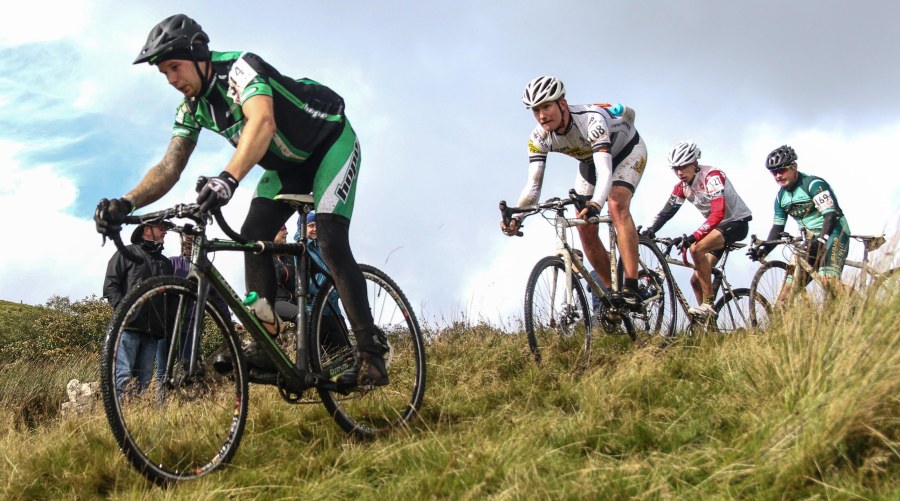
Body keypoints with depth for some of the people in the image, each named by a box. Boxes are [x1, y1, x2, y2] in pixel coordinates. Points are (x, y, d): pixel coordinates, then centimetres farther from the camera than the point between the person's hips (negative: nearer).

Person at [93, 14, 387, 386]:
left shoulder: (239, 68, -29)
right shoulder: (192, 108, -5)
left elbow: (262, 121, -49)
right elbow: (170, 167, -11)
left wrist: (228, 178, -65)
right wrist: (125, 203, -29)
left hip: (331, 142, -8)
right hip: (288, 163, 8)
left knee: (330, 242, -23)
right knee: (253, 234, -11)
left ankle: (370, 355, -22)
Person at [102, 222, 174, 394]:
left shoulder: (165, 262, 26)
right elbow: (110, 285, 0)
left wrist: (168, 325, 12)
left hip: (153, 330, 6)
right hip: (129, 326, -6)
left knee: (144, 379, 1)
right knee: (123, 377, -14)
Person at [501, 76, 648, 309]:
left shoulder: (591, 120, -41)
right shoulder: (539, 138, -24)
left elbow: (605, 171, -52)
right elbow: (533, 184, -27)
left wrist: (594, 205, -70)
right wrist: (516, 217, -45)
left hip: (627, 150, -6)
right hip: (590, 161, 6)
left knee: (617, 206, -31)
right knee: (585, 229, -7)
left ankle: (631, 288, -32)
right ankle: (611, 292, 8)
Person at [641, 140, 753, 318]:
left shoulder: (712, 175, -23)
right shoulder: (682, 186, 1)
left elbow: (718, 213, -34)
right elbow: (667, 211, -2)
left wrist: (693, 237, -44)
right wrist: (650, 230, -20)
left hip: (737, 221, -8)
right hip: (717, 226, 8)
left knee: (696, 249, -32)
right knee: (696, 279, 1)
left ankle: (708, 304, -25)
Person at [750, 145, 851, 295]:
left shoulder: (814, 184, -14)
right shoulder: (781, 196, 8)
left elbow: (830, 215, -23)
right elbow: (777, 227, 10)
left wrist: (820, 241, -38)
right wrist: (764, 250, -7)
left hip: (832, 234, -8)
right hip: (811, 241, 8)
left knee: (828, 279, -30)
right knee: (790, 283, -2)